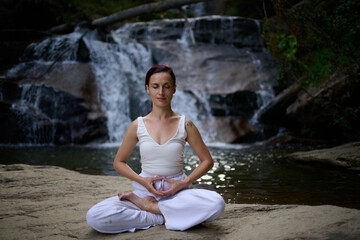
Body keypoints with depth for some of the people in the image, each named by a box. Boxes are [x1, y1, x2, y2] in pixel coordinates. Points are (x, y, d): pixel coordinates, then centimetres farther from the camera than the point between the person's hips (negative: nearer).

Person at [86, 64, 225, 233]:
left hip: (176, 192, 0)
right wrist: (142, 180, -7)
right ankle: (163, 218, -13)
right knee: (94, 217, -25)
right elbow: (118, 162, 11)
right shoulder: (138, 126, 3)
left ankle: (149, 206, -15)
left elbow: (207, 161, 7)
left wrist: (185, 182, -9)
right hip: (145, 190, 0)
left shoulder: (185, 125, 1)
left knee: (216, 203, -33)